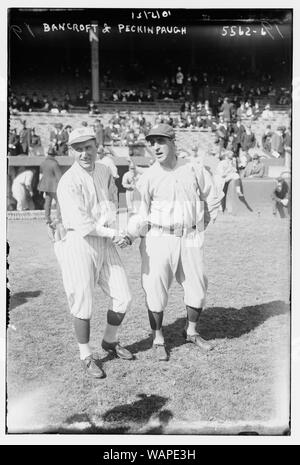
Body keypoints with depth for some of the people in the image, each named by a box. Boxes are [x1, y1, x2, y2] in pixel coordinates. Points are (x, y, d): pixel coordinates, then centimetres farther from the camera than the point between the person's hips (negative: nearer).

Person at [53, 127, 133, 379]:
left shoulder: (104, 171, 8)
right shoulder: (68, 182, -15)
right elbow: (82, 224, -22)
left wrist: (104, 222, -11)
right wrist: (113, 233, -13)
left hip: (105, 243, 7)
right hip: (78, 244, -6)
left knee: (123, 296, 9)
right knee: (83, 304, 1)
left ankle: (110, 341, 33)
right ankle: (87, 356, 21)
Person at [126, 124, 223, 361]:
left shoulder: (194, 169, 1)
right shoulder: (148, 177, -4)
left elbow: (213, 199, 13)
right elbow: (142, 214, -4)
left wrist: (202, 225, 11)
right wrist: (130, 234, -19)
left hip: (190, 239, 3)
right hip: (159, 238, -2)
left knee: (198, 286, 9)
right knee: (156, 289, 0)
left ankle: (191, 331, 33)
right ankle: (158, 340, 18)